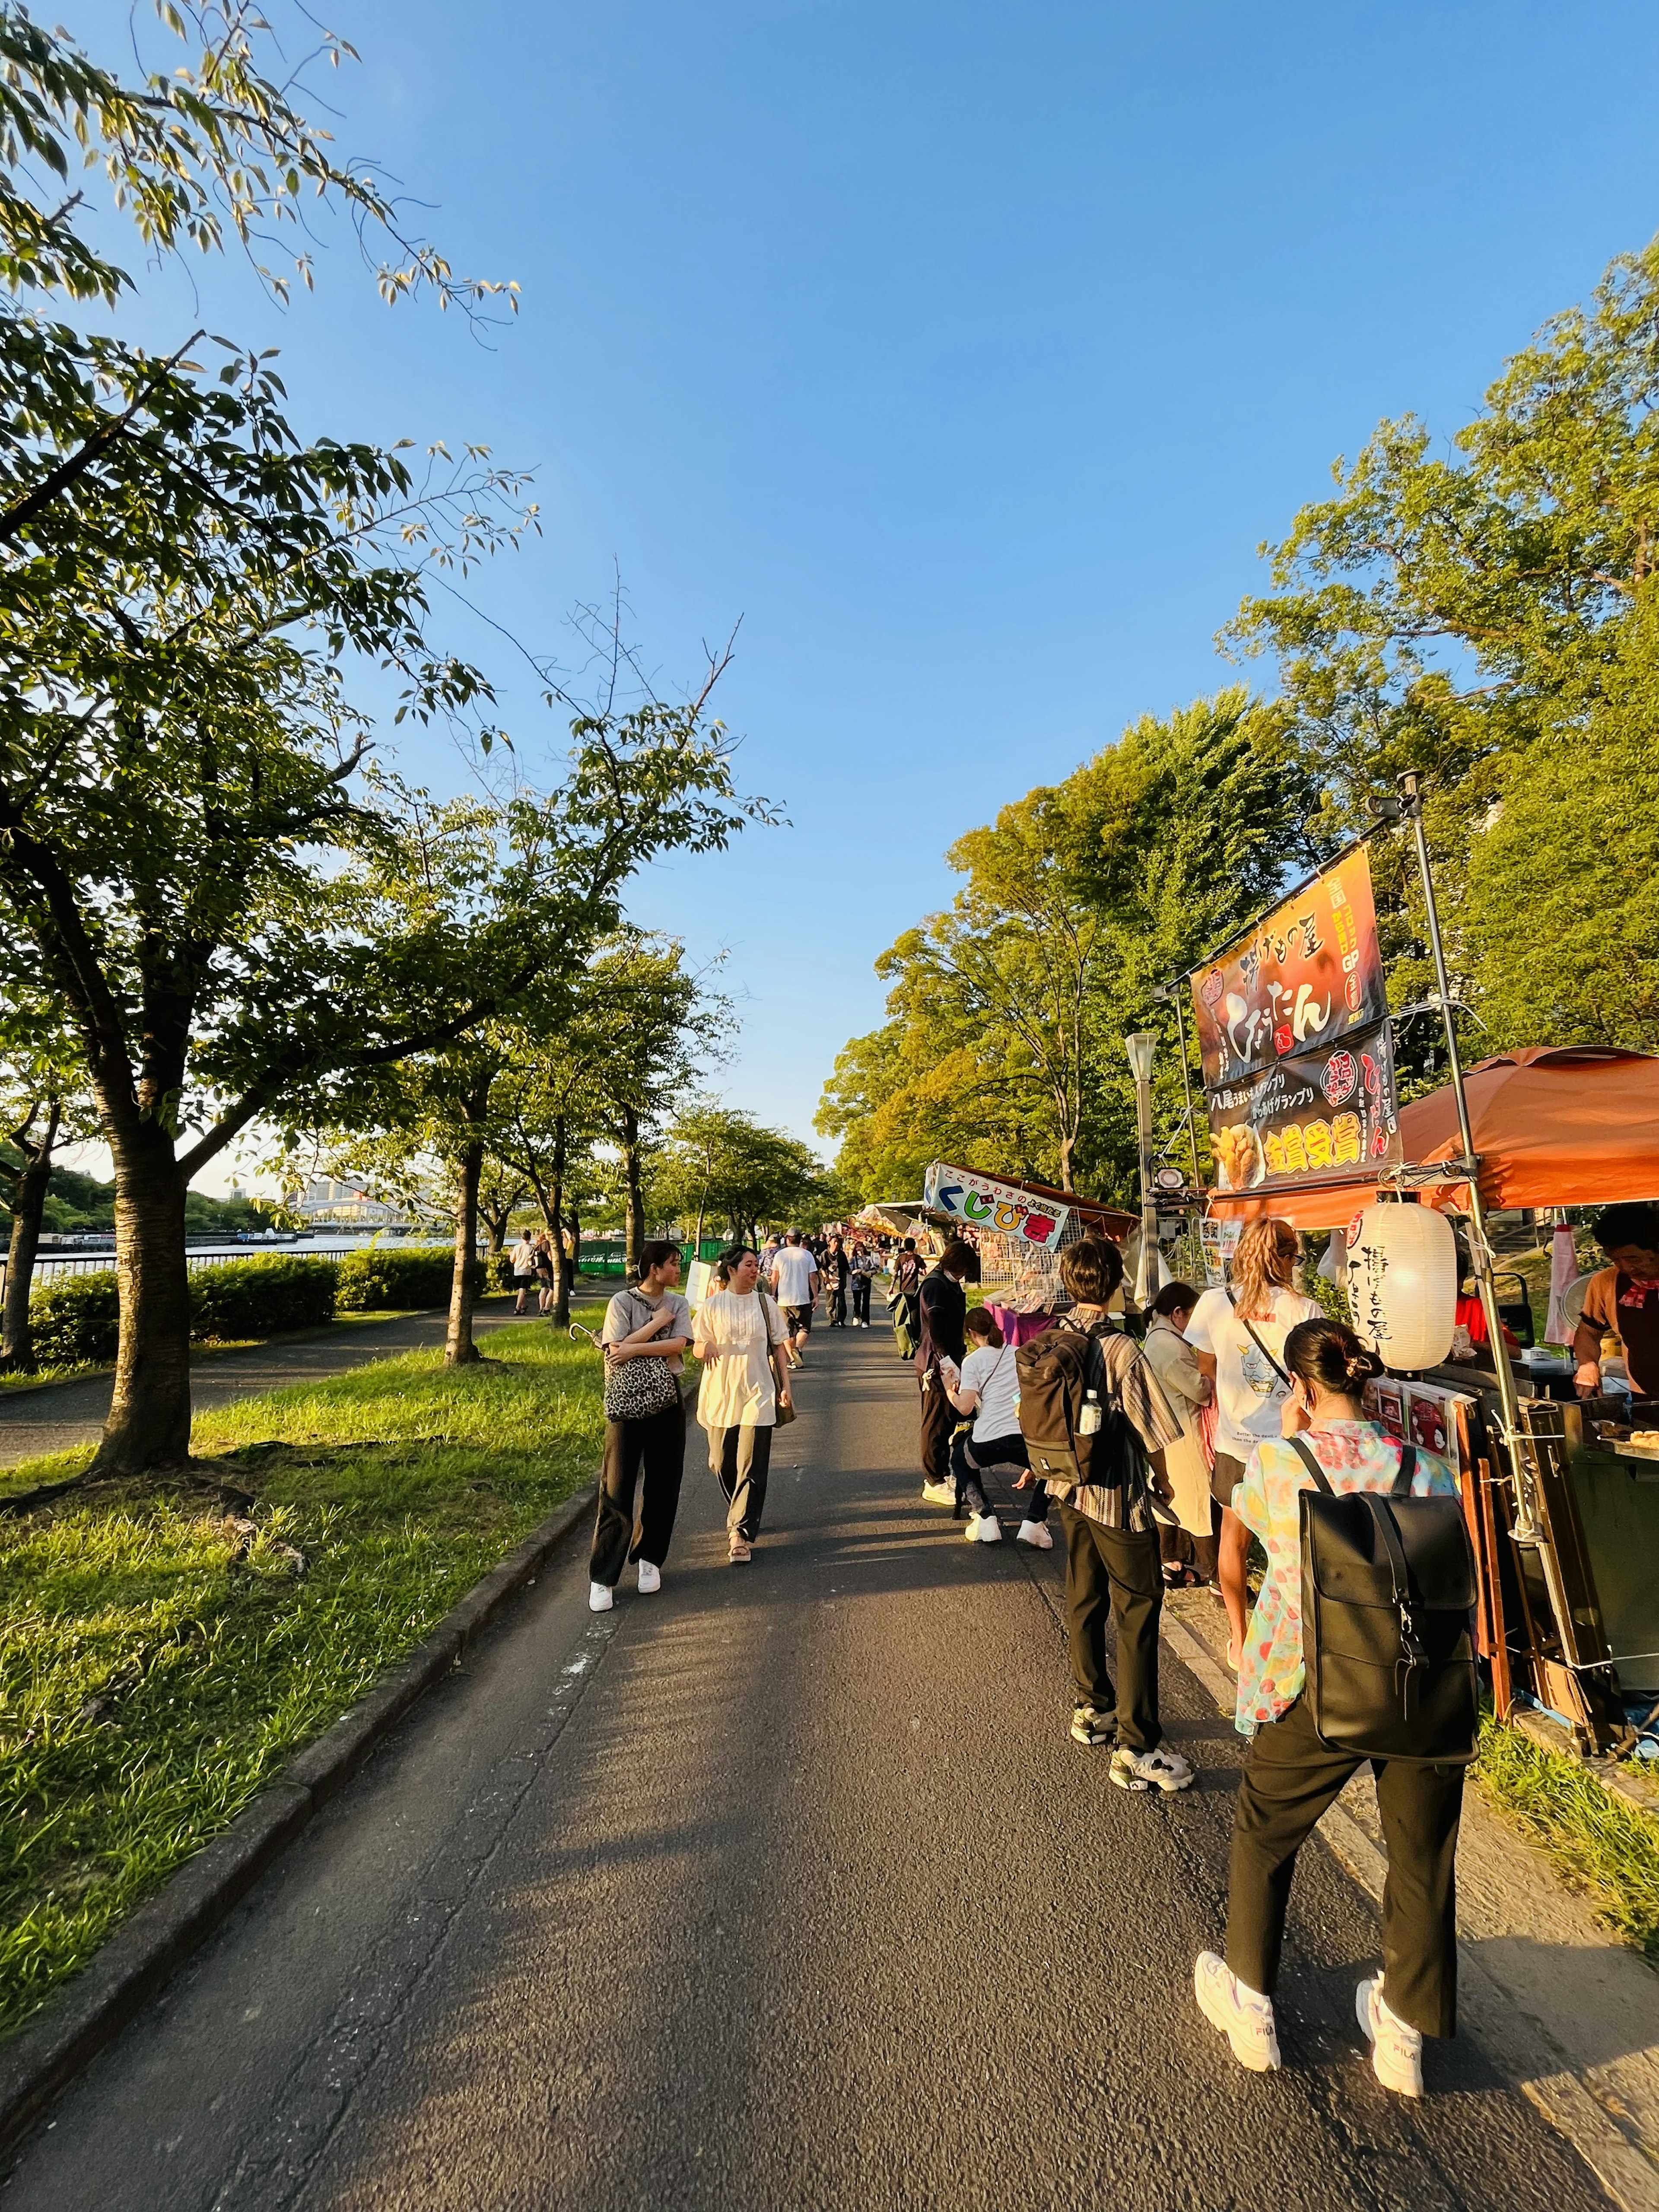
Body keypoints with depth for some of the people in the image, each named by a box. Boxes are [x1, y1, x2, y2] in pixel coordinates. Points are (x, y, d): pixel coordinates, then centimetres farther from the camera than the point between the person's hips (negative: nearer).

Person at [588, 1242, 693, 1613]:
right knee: (617, 1488, 0)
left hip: (667, 1398, 3)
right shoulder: (622, 1302, -7)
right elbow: (617, 1351, -17)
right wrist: (657, 1323, -15)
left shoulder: (678, 1304, 3)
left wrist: (634, 1349, -19)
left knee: (663, 1484, 10)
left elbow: (678, 1344, -12)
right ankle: (602, 1577, 9)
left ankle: (649, 1559, 28)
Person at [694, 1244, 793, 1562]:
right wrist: (706, 1348, -20)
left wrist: (785, 1385, 2)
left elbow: (779, 1346, 7)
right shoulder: (712, 1305, -2)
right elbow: (697, 1348, 3)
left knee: (751, 1468, -5)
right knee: (722, 1464, 11)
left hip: (758, 1393, 0)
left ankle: (741, 1533, 3)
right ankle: (743, 1515, 35)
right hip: (720, 1394, 1)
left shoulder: (765, 1304, 1)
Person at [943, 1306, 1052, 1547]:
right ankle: (1034, 1522, 11)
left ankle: (985, 1518, 10)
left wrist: (950, 1390, 15)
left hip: (988, 1442, -2)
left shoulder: (972, 1361, 5)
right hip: (1029, 1440, 2)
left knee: (959, 1459, 31)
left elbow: (965, 1407, -5)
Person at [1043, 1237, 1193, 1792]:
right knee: (1138, 1612, 6)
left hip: (1070, 1491, 6)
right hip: (1119, 1496, -6)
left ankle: (1092, 1708, 36)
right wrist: (1163, 1479, 3)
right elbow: (1151, 1432, -15)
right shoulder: (1122, 1350, -22)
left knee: (1084, 1601, 20)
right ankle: (1136, 1747, 13)